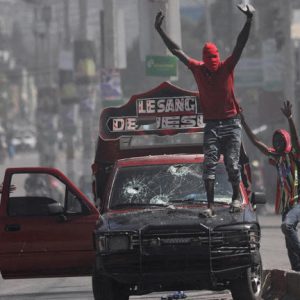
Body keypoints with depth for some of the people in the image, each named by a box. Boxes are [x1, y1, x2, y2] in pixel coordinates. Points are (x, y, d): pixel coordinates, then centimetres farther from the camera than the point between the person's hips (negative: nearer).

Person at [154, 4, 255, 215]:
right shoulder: (198, 69, 3)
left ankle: (236, 198, 13)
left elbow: (240, 45, -11)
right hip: (211, 125, 1)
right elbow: (177, 51, 6)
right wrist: (160, 31, 4)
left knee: (232, 164, -4)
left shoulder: (227, 68, -1)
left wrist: (249, 21, -23)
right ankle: (210, 205, -10)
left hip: (231, 124, -1)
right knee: (209, 164, -7)